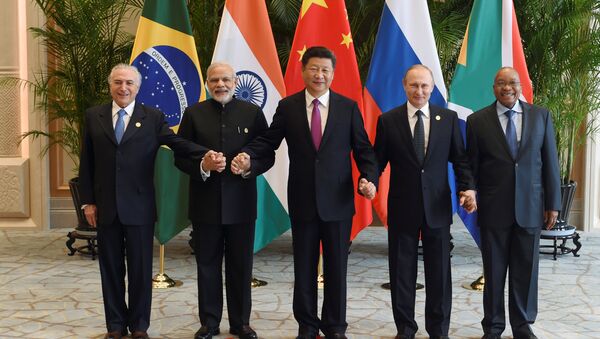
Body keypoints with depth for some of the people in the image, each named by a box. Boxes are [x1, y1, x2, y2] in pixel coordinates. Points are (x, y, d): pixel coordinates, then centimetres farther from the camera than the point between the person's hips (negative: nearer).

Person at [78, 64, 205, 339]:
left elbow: (178, 143, -10)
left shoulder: (153, 117, 1)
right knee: (110, 268, 11)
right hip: (105, 206, 2)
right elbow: (86, 163, 7)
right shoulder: (93, 116, 6)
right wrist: (88, 201, 2)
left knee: (140, 268, 6)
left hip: (139, 207, -2)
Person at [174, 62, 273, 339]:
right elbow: (179, 156, 0)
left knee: (241, 267, 9)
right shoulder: (193, 113, 3)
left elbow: (268, 155, 2)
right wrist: (202, 166, -19)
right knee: (207, 266, 10)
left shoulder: (253, 113, 2)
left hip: (241, 202, 0)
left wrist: (250, 166, -19)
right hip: (205, 202, 0)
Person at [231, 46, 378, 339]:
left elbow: (364, 150, 2)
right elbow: (269, 140, 4)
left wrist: (369, 179, -14)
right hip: (302, 201, 0)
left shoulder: (348, 107, 2)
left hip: (338, 202, 0)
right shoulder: (287, 106, 2)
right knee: (304, 268, 11)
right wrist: (248, 155, -15)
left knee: (337, 267, 9)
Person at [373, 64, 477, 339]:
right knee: (402, 271, 8)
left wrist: (468, 187, -11)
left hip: (438, 206, 1)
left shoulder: (448, 118, 2)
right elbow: (378, 160, 0)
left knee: (439, 271, 8)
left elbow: (460, 158, 3)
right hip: (402, 206, 0)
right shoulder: (388, 120, -1)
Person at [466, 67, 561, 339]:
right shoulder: (478, 120, 1)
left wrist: (553, 204, 2)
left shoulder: (541, 116, 5)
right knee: (494, 271, 8)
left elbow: (550, 162, 5)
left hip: (529, 208, 1)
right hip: (493, 209, -1)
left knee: (526, 270, 8)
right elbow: (472, 166, 3)